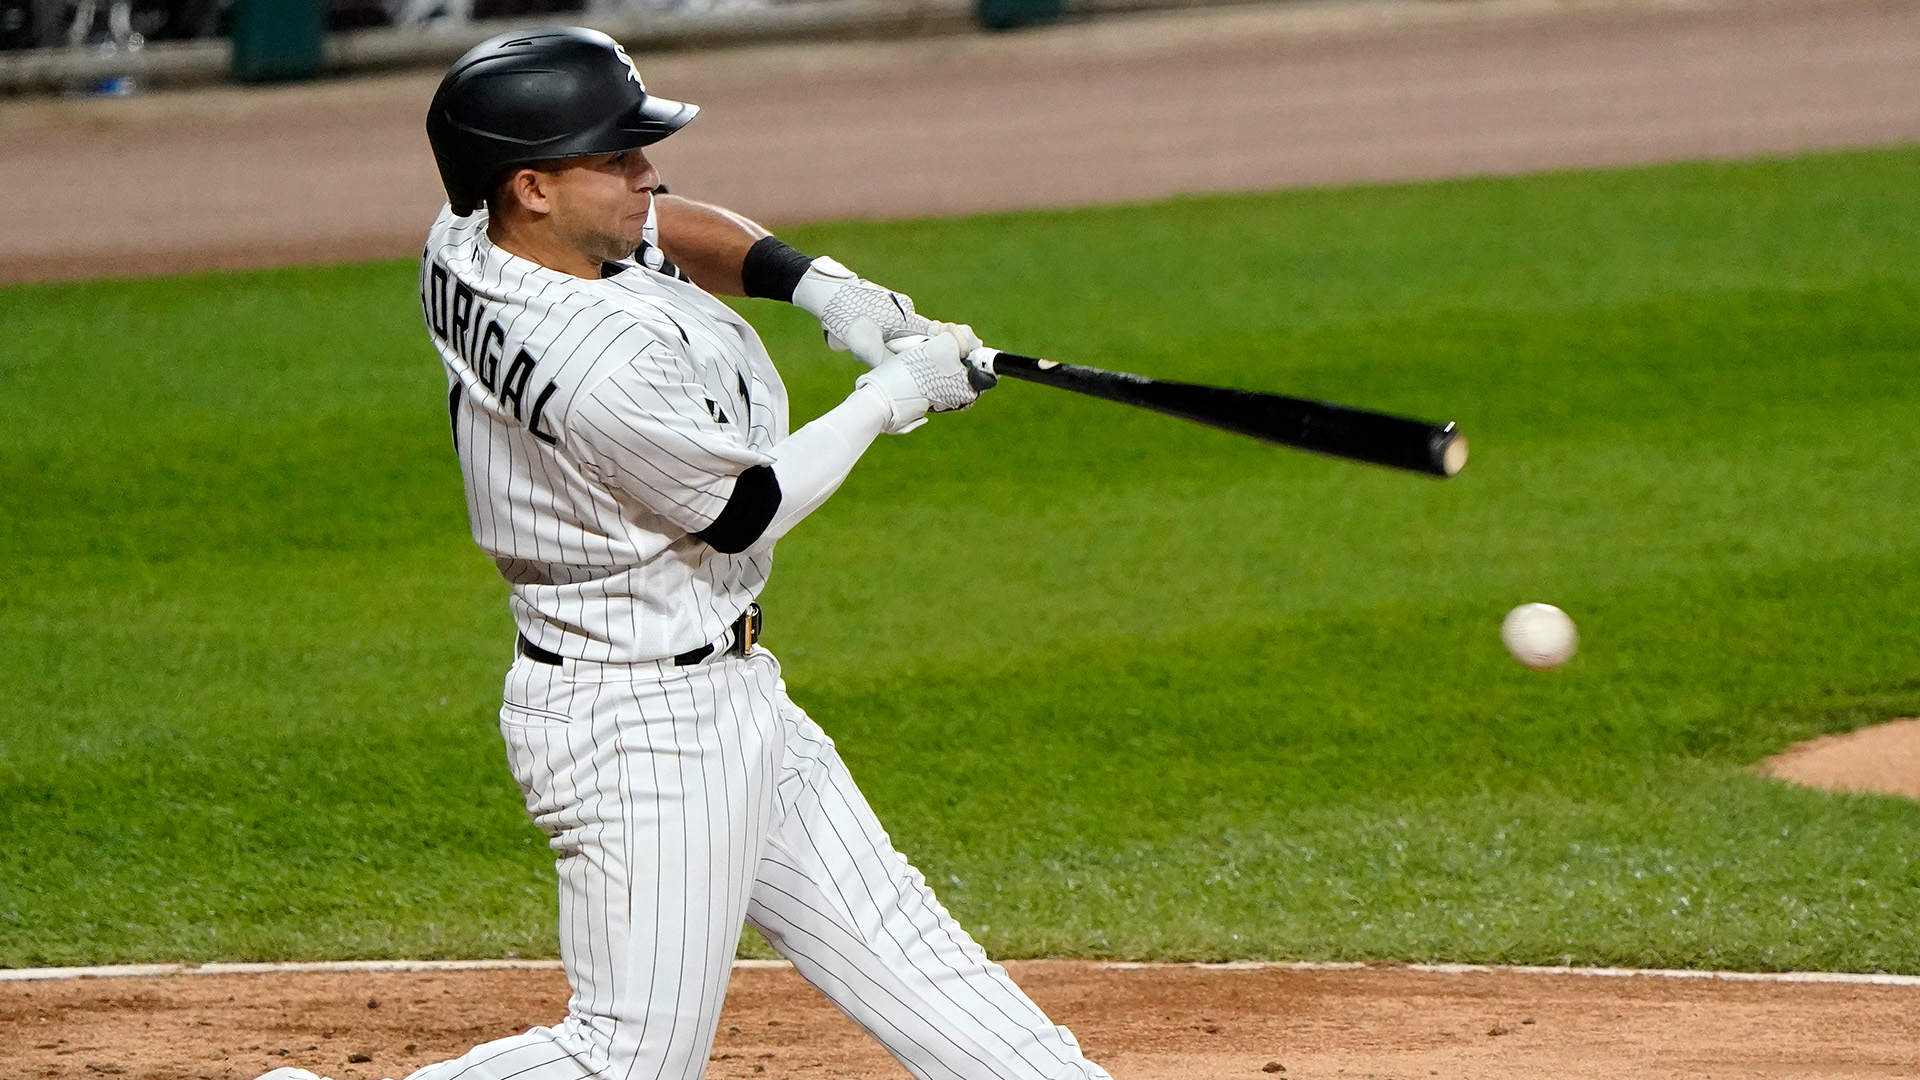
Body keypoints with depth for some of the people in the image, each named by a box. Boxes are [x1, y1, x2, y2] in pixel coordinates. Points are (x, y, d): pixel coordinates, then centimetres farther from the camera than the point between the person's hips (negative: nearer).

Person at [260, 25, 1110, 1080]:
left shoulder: (469, 246, -3)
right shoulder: (607, 362, -31)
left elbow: (671, 228, 18)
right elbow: (744, 513, -15)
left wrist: (813, 282, 0)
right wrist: (894, 393, -3)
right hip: (647, 724, -11)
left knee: (887, 930, 14)